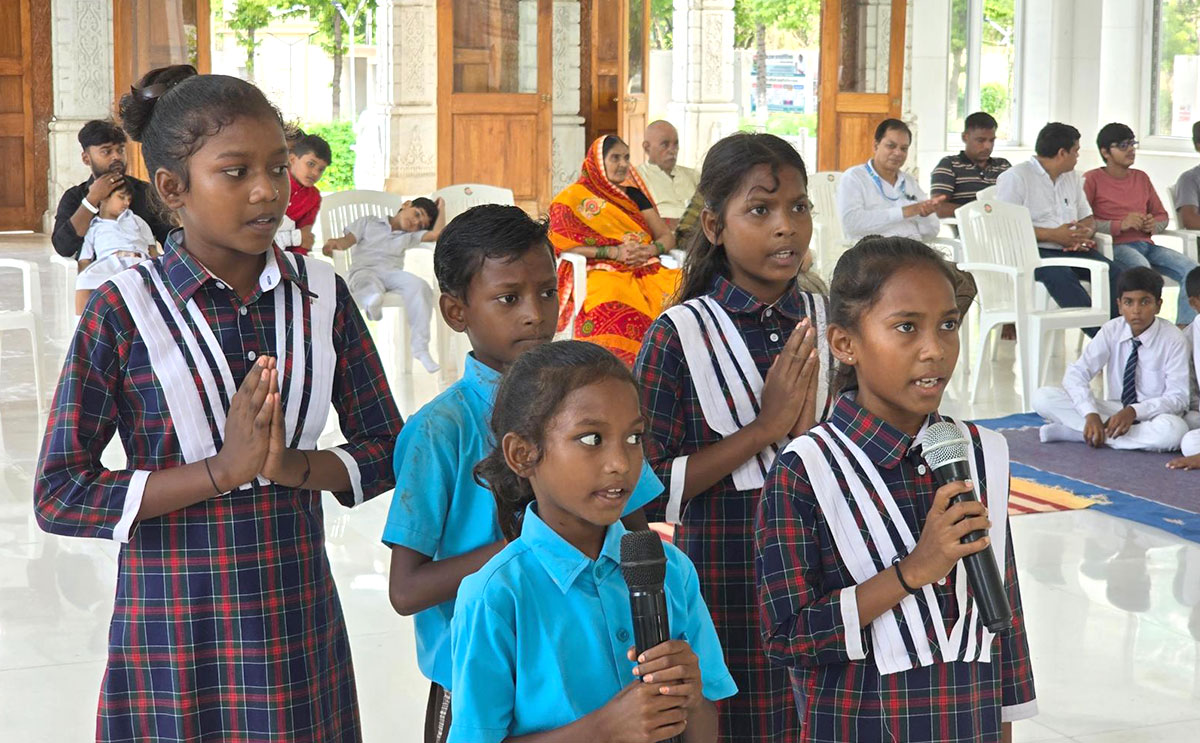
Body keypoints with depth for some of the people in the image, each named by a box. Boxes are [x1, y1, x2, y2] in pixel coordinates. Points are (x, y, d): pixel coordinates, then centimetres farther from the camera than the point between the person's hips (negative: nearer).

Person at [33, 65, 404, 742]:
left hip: (299, 627, 3)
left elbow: (386, 449, 5)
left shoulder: (321, 293, 1)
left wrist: (293, 466, -14)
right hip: (172, 635, -3)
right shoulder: (123, 312, -9)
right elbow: (59, 496, -11)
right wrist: (222, 470, -19)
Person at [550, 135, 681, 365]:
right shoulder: (574, 198, 8)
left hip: (644, 268, 5)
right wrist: (615, 252, -13)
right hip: (601, 270, -5)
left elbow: (667, 237, 18)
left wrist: (650, 249, -7)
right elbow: (565, 245, -4)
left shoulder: (634, 196, 23)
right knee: (612, 304, -42)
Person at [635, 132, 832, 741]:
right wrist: (764, 429, -18)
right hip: (724, 589, -3)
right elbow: (645, 490, -14)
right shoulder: (680, 336, -9)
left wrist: (808, 429, -14)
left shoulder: (830, 324, 2)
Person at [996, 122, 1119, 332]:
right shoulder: (1015, 178, -1)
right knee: (1061, 276, -37)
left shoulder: (1072, 178, 24)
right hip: (1033, 251, -7)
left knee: (1115, 273, -20)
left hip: (1071, 249, 7)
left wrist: (1084, 234, -1)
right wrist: (1053, 235, -17)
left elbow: (1088, 219, 25)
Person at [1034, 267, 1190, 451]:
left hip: (1152, 415, -2)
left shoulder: (1173, 339, -11)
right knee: (1042, 398, -15)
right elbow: (1075, 374, -12)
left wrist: (1134, 411, -31)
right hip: (1113, 410, 2)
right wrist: (1091, 414, -30)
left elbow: (1177, 397, -14)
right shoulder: (1111, 331, -5)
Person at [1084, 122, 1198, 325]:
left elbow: (1162, 215, 29)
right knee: (1141, 266, -39)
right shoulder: (1092, 179, 3)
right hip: (1115, 247, -6)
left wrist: (1154, 225, 4)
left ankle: (1183, 329, -21)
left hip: (1146, 245, 6)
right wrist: (1120, 225, -17)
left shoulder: (1141, 178, 23)